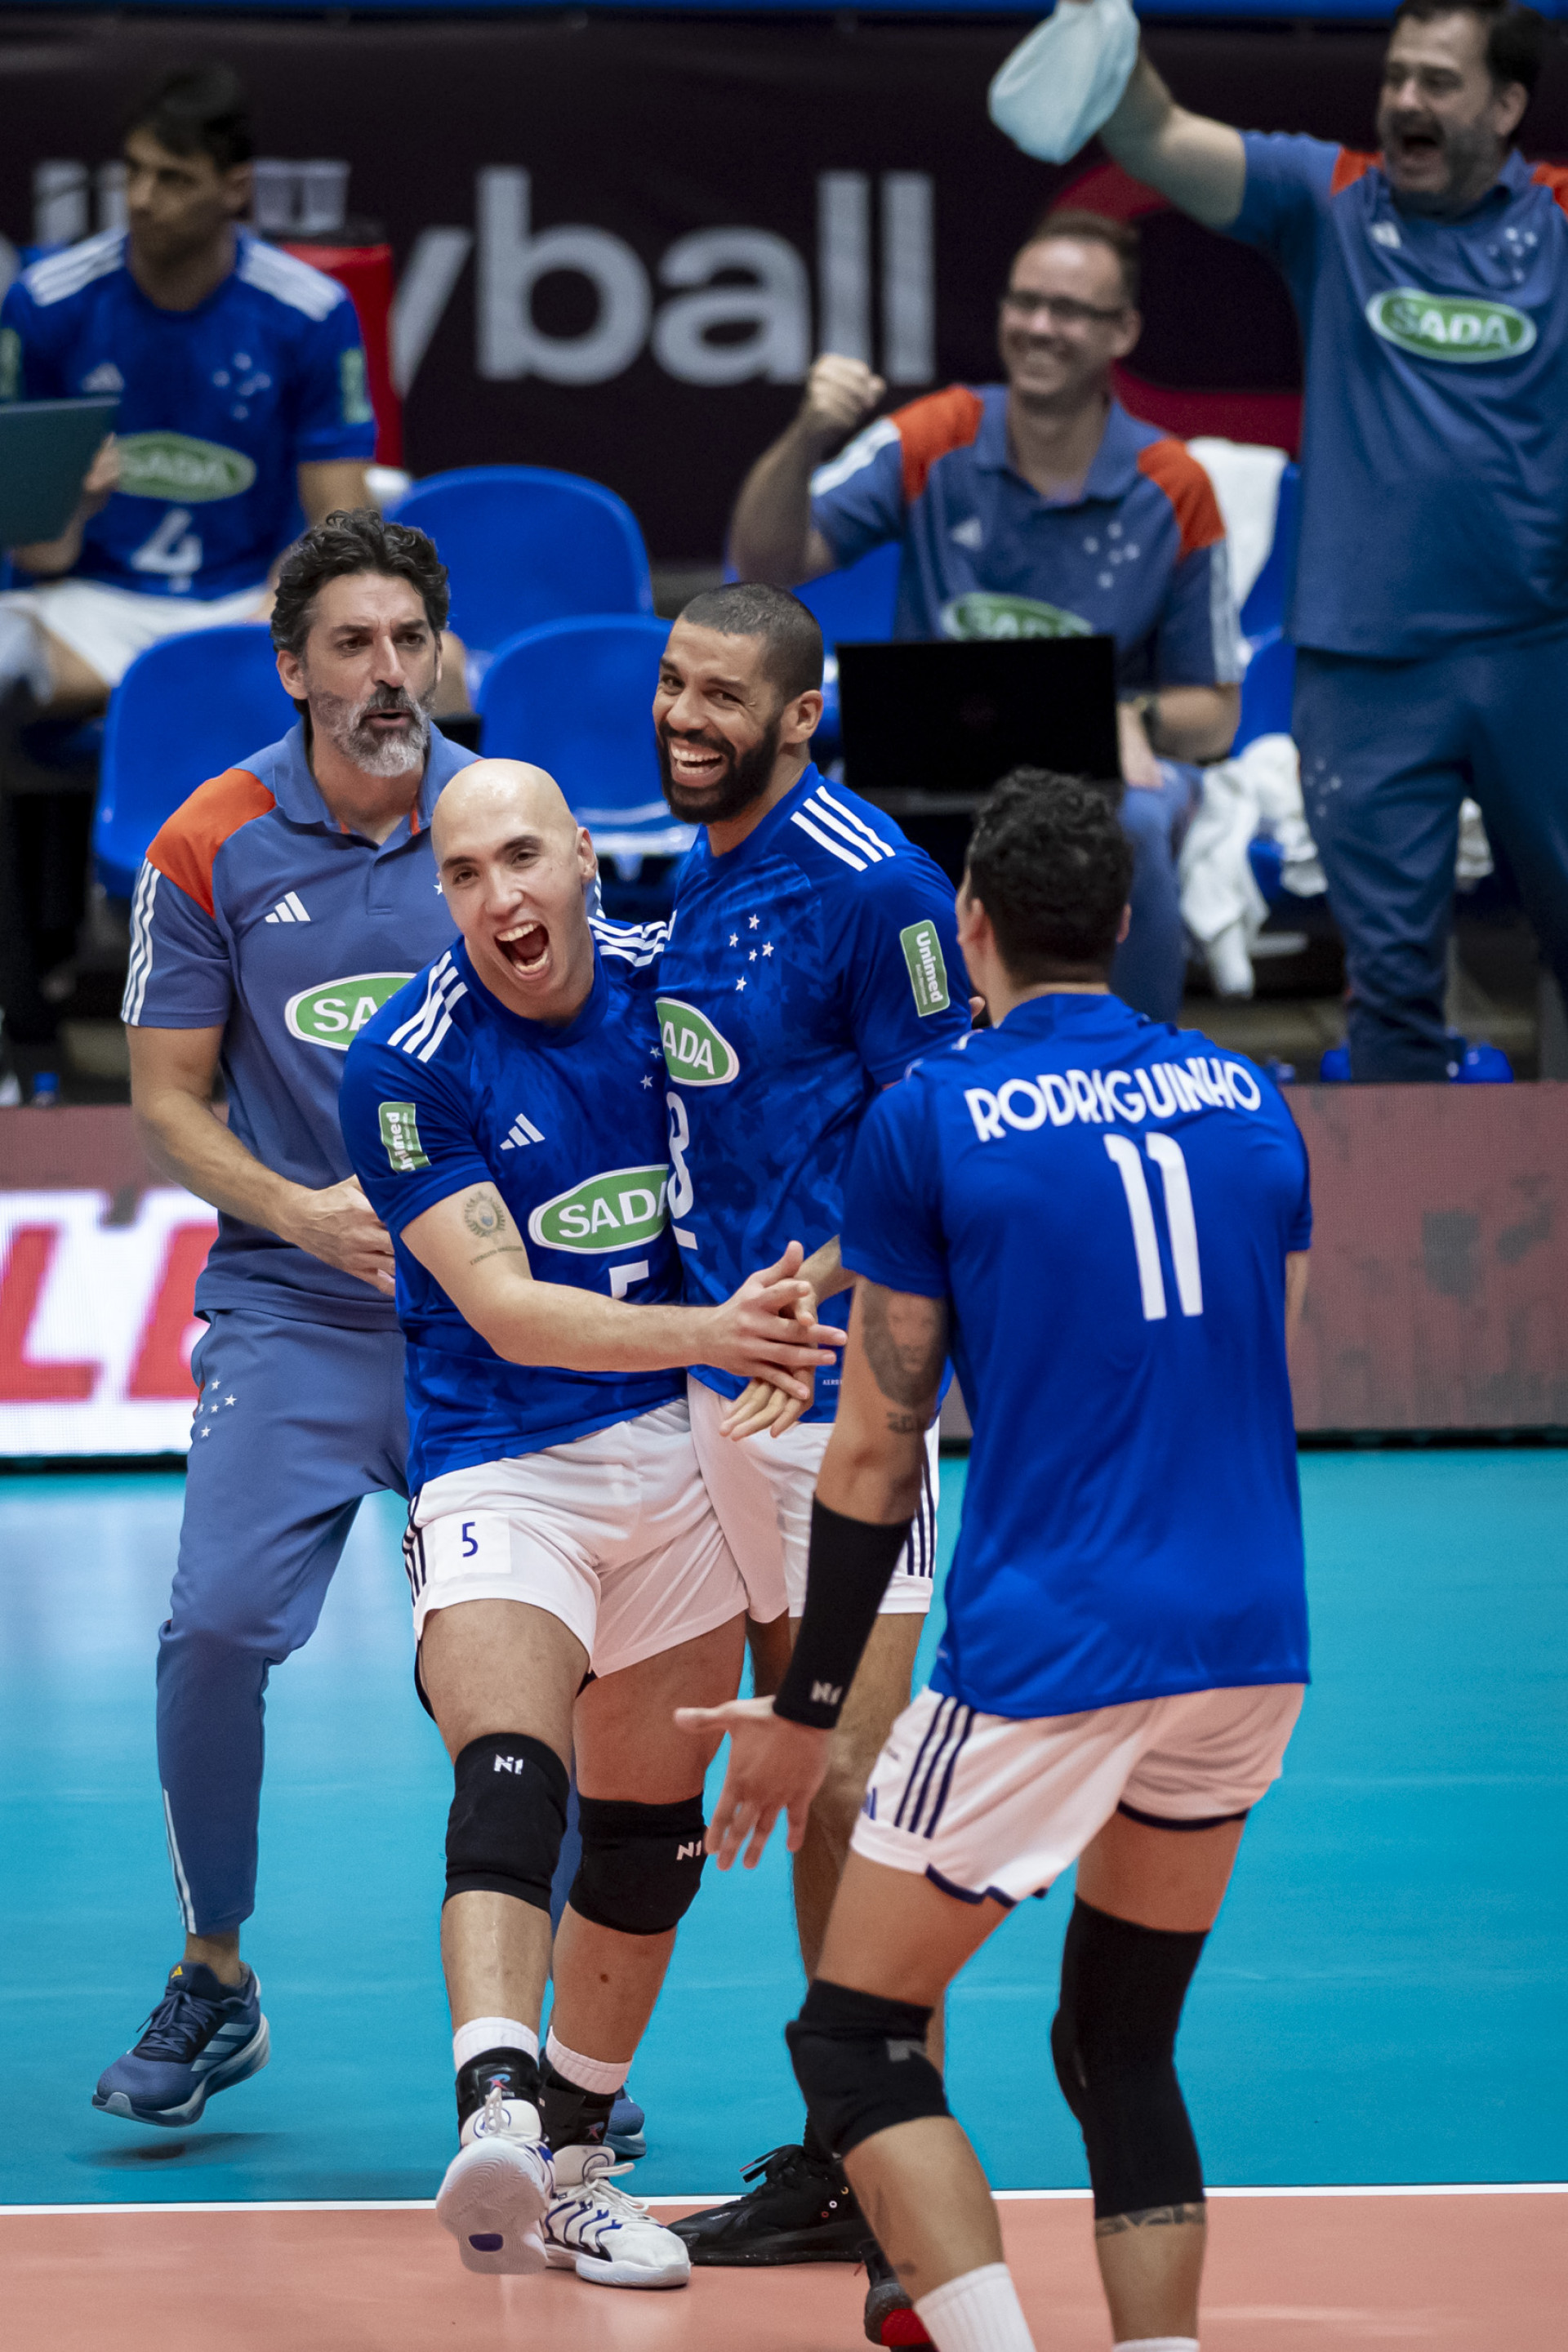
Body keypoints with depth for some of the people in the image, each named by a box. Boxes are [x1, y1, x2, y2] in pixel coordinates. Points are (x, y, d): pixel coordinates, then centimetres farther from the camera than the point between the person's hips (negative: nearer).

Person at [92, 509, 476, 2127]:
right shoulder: (212, 849, -3)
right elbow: (167, 1099, 3)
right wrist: (301, 1211, -13)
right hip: (290, 1312, -1)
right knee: (216, 1629, -13)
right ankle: (214, 1980, 7)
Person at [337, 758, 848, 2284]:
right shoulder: (408, 1065, -13)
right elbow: (504, 1306, -20)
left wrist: (786, 1303, 4)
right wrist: (708, 1332, -32)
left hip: (684, 1455, 5)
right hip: (499, 1465, -5)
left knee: (651, 1837, 10)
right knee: (509, 1781, -28)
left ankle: (572, 2163, 26)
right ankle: (496, 2115, -48)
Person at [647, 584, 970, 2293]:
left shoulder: (870, 886, -13)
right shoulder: (698, 877, 13)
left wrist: (813, 1288, -22)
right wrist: (711, 1309, 15)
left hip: (840, 1379, -9)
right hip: (723, 1376, 9)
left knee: (861, 1789, -6)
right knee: (805, 1781, 13)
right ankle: (838, 2154, 21)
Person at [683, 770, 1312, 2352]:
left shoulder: (929, 1120, -4)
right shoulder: (1248, 1102, 10)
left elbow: (876, 1453, -2)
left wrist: (803, 1712, 5)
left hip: (1047, 1648, -5)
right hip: (1250, 1635, 5)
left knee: (853, 2040, 5)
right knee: (1121, 2049, 19)